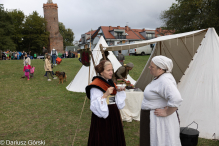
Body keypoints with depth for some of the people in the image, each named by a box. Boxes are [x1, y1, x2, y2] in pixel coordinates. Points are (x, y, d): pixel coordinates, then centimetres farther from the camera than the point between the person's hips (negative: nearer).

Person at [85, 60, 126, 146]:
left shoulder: (111, 82, 10)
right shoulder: (96, 85, -15)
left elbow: (118, 102, 15)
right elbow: (96, 105, -21)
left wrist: (120, 92, 0)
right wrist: (105, 95, -29)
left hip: (113, 115, 8)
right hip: (102, 118, -7)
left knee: (114, 137, 15)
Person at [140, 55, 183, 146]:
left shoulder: (164, 80, -25)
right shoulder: (160, 77, 5)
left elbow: (176, 99, -37)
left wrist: (166, 113, -26)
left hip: (159, 120, -10)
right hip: (153, 119, 10)